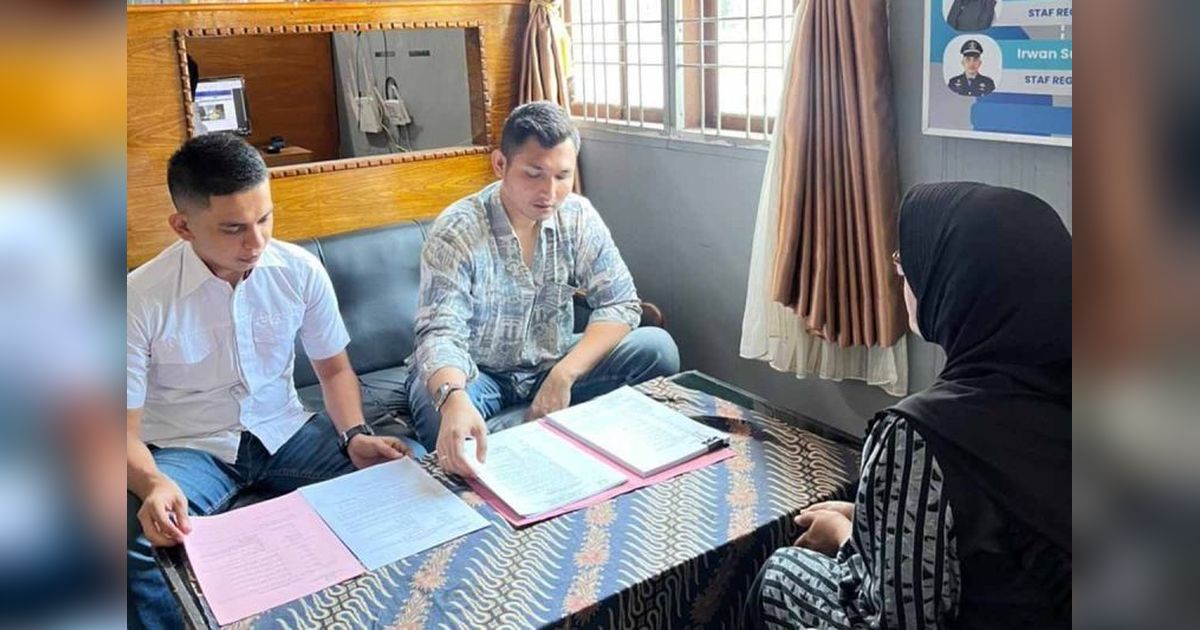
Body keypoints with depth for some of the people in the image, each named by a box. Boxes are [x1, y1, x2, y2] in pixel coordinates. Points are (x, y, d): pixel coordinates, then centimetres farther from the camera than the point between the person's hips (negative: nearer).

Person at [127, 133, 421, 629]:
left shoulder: (301, 271, -7)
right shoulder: (142, 299, -16)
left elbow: (334, 368, 5)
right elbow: (126, 430, -12)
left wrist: (354, 435, -14)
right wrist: (153, 484, -34)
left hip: (284, 431, 3)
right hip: (189, 447, -2)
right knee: (139, 536, -35)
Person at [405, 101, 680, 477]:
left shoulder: (579, 216, -8)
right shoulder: (456, 233, -21)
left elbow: (621, 303, -11)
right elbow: (440, 332, -31)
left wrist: (563, 376, -26)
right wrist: (453, 399, -55)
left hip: (552, 364, 4)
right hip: (473, 372, -3)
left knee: (657, 348, -16)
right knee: (435, 403, -38)